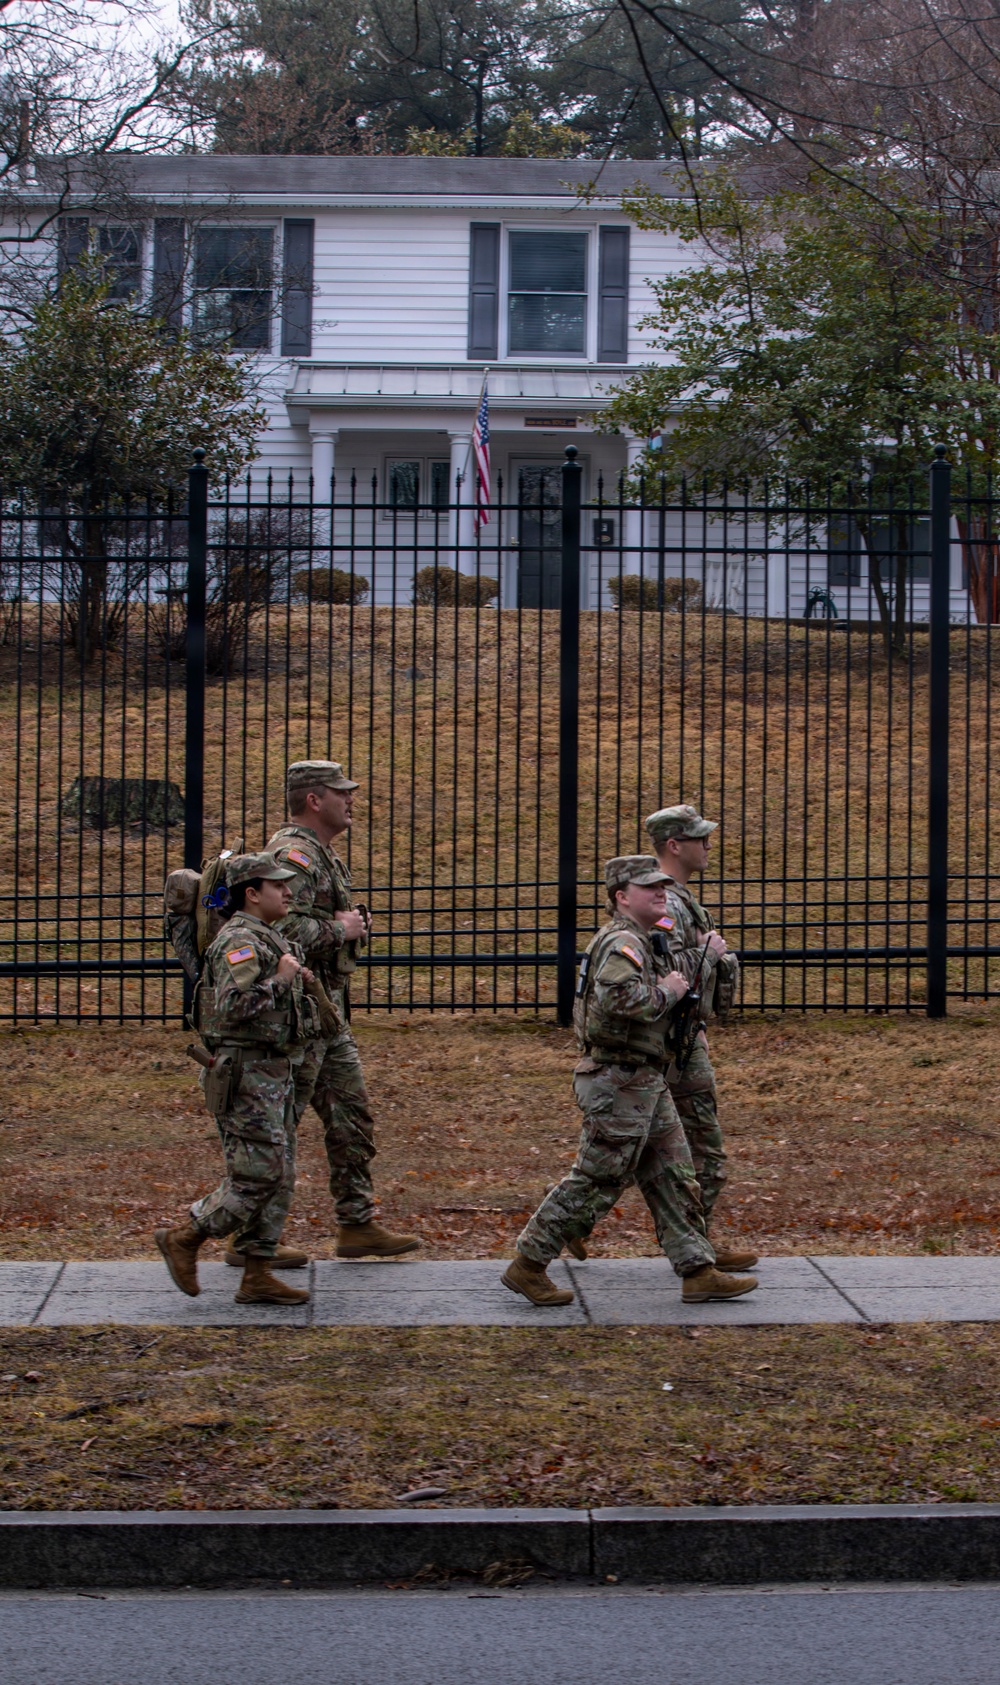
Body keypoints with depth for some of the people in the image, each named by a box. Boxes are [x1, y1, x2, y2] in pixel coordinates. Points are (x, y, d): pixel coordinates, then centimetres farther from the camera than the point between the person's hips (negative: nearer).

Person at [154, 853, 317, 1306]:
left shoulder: (268, 940, 17)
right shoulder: (239, 942, -16)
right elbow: (232, 1006, -28)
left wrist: (293, 978, 15)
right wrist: (279, 980, -22)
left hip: (274, 1072, 10)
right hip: (246, 1076, -10)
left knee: (280, 1178, 9)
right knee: (258, 1176, -9)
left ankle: (257, 1276, 12)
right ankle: (183, 1239, 5)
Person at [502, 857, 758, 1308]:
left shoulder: (638, 942, 17)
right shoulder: (622, 942, -17)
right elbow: (619, 996, -35)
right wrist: (666, 992, -18)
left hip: (646, 1084, 11)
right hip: (619, 1084, -11)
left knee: (674, 1178, 10)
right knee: (596, 1182, -4)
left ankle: (698, 1272, 13)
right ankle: (527, 1266, 6)